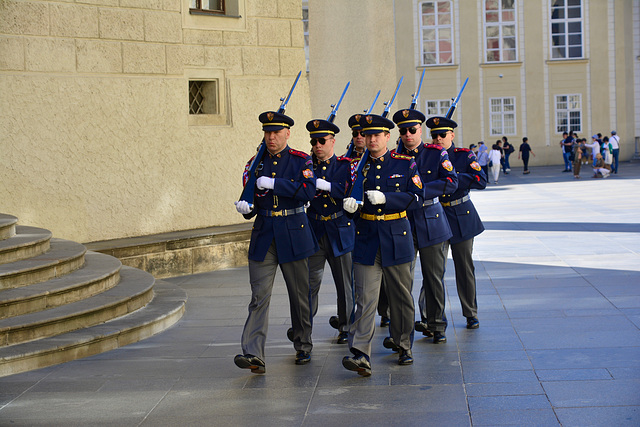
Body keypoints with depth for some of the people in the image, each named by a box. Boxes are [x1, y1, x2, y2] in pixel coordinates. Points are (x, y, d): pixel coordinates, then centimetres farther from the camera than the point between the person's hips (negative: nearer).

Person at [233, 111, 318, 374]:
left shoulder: (301, 161, -1)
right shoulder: (256, 163, 9)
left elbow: (309, 190, -17)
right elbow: (251, 200, 12)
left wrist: (274, 183, -21)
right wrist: (246, 208, -11)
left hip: (294, 235, -2)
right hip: (263, 235, 2)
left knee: (300, 296, 9)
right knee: (259, 296, -8)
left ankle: (303, 348, 26)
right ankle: (254, 356, -15)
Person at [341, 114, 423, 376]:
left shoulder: (405, 164, 1)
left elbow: (417, 198, -7)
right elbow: (349, 195, 13)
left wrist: (385, 198, -20)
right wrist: (349, 204, -12)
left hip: (397, 239, -1)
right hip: (366, 239, 1)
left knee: (401, 297, 10)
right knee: (365, 299, -9)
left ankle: (404, 347, 28)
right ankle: (360, 356, -16)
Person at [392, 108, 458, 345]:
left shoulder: (436, 153, 0)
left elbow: (451, 182, -12)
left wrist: (421, 190, -20)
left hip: (431, 223, 0)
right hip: (402, 221, 0)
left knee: (434, 278, 8)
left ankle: (435, 325, 23)